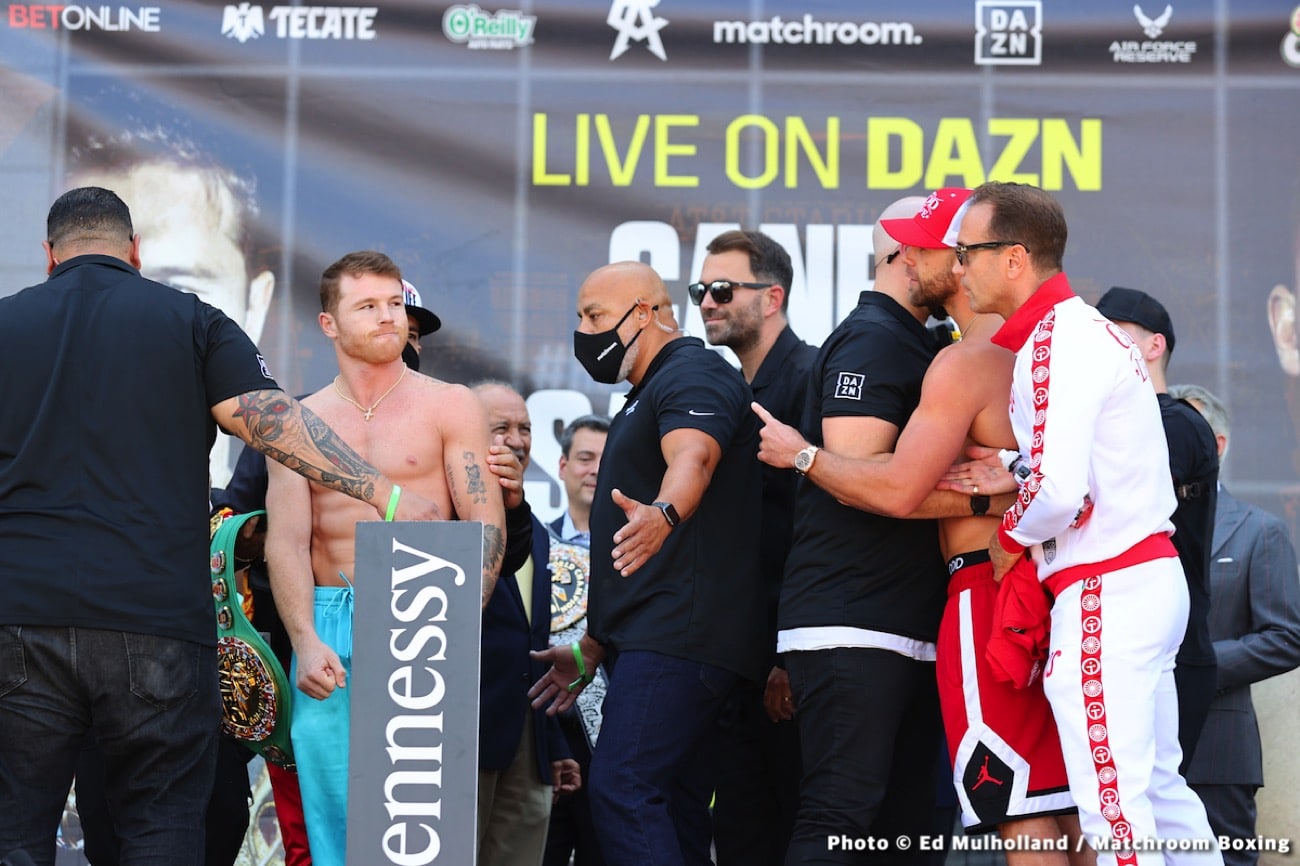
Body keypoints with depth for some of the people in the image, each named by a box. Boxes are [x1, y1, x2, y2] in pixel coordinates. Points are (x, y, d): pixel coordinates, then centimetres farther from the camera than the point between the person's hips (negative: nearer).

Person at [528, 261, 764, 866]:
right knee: (670, 813, 7)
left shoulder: (692, 375, -6)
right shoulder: (646, 396, 26)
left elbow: (692, 457, -31)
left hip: (680, 634, -11)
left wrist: (662, 514, -51)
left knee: (621, 789, -22)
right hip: (649, 643, 11)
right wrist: (592, 649, 30)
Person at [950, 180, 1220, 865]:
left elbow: (1058, 490, -24)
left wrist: (1008, 537, -5)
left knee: (1114, 808, -10)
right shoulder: (1087, 328, 17)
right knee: (1156, 790, 14)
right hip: (1151, 575, 11)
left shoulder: (1055, 344, -14)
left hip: (1106, 592, -11)